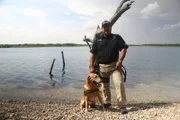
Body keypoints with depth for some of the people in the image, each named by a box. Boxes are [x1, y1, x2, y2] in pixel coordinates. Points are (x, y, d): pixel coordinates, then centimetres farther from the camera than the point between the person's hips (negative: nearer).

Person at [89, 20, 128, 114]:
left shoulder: (117, 37, 4)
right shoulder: (97, 38, 4)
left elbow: (124, 48, -1)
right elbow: (92, 53, 3)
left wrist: (120, 61, -12)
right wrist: (91, 66, -2)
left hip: (114, 65, -1)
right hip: (101, 66, 2)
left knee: (119, 83, -14)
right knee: (104, 86, 14)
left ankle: (122, 105, -3)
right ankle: (106, 102, 34)